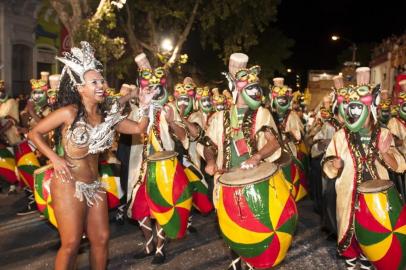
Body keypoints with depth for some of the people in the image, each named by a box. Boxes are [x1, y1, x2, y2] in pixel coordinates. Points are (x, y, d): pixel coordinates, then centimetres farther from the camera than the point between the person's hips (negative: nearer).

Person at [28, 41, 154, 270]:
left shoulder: (107, 116, 4)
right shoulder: (69, 112, -11)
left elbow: (139, 128, 4)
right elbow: (34, 133, -2)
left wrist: (145, 107, -11)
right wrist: (55, 158, -11)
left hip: (95, 185, 6)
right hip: (69, 184, -6)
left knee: (101, 238, 11)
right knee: (71, 244, -1)